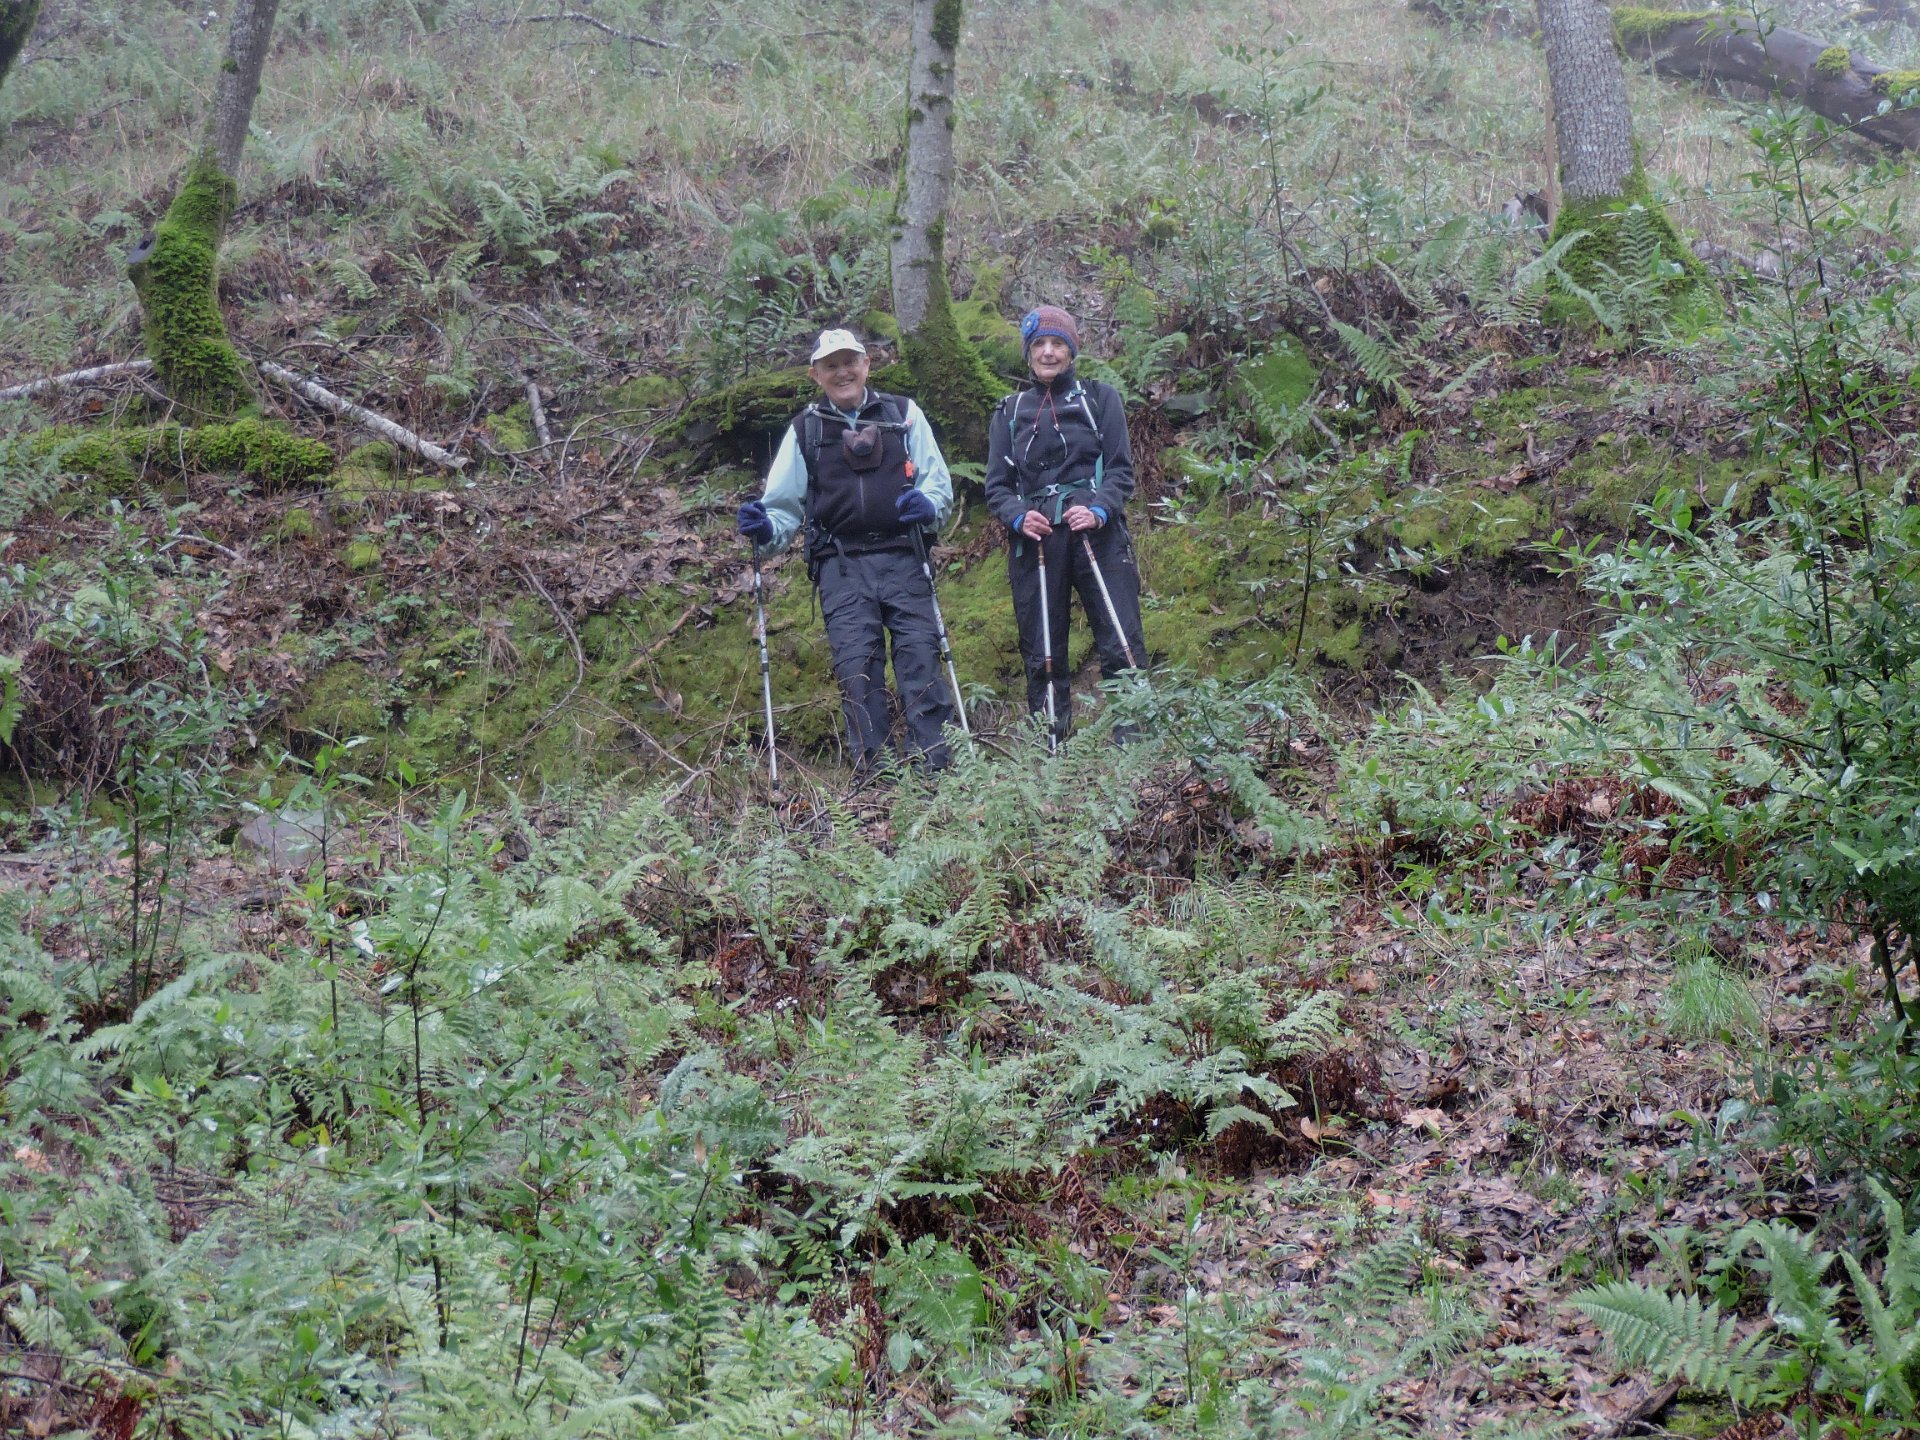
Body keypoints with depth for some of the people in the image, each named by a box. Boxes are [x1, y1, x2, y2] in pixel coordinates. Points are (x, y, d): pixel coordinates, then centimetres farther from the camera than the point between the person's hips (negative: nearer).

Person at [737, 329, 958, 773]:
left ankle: (935, 766, -7)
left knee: (920, 655, -8)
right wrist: (766, 528, -9)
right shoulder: (804, 430, 13)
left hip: (902, 558, -1)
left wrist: (928, 504, -14)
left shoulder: (904, 415, 11)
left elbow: (939, 481, 9)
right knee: (856, 665, -7)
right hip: (841, 567, 1)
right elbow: (784, 504, 14)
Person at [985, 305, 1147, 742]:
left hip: (1098, 536, -2)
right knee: (1041, 655, 3)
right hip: (1035, 540, 2)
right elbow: (997, 485, 12)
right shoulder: (1010, 412, 16)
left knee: (1121, 647, -10)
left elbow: (1121, 470, 5)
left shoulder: (1100, 399, 11)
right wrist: (1018, 517, -10)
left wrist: (1099, 511, -15)